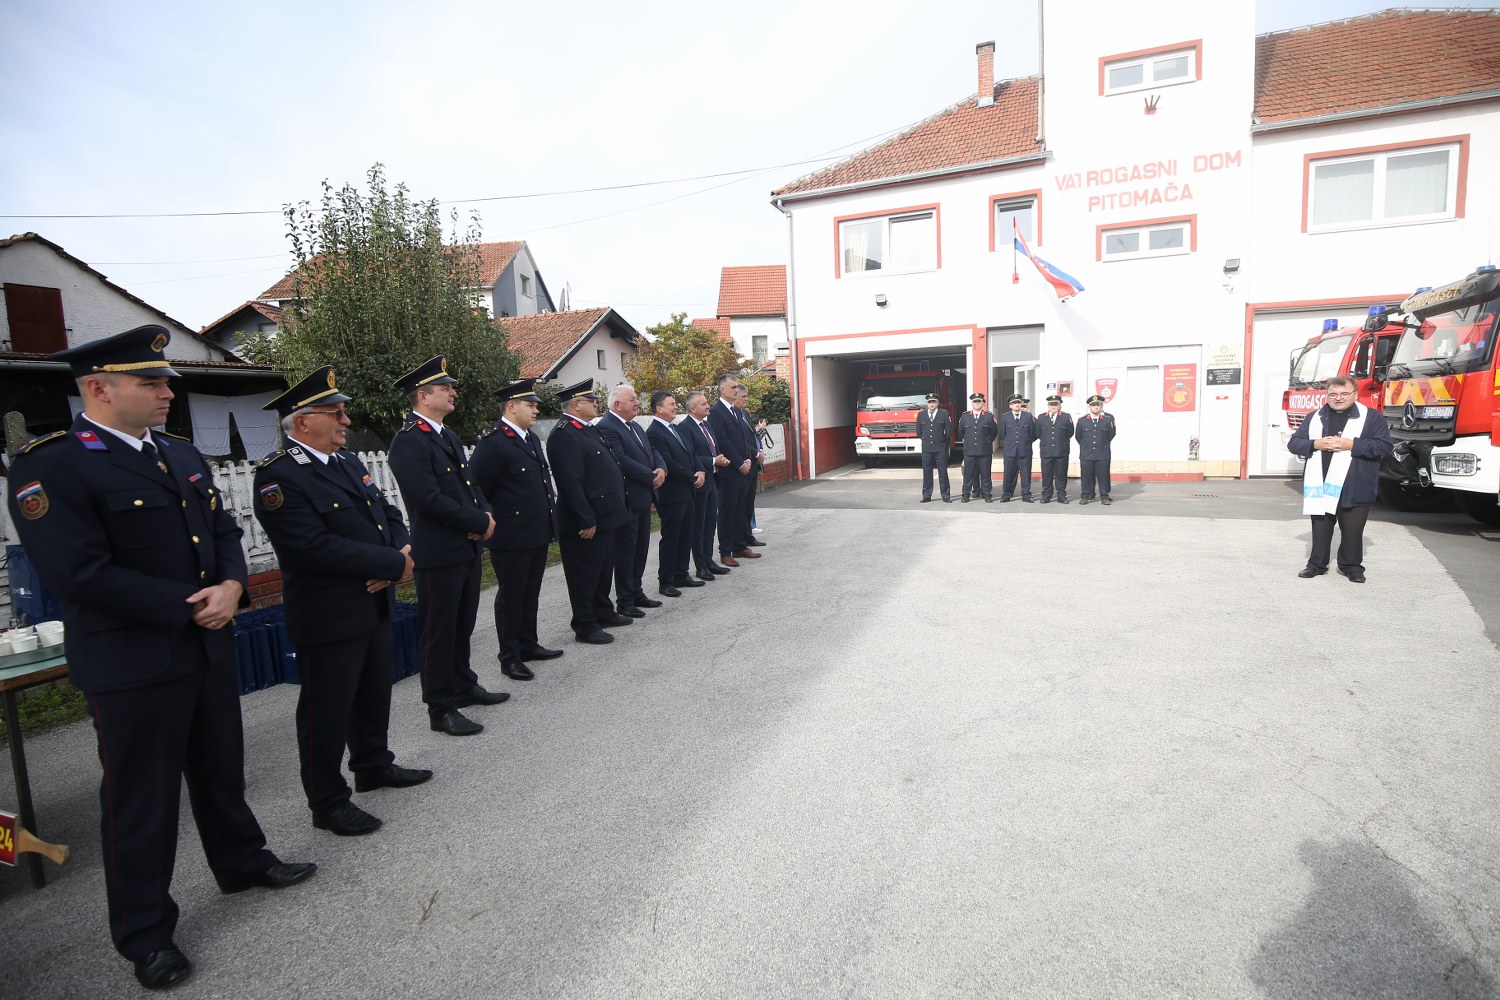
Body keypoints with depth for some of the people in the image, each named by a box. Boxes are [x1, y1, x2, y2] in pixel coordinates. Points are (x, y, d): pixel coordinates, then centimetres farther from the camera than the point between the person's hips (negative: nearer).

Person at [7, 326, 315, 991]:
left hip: (210, 649, 7)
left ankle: (242, 862, 43)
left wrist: (230, 587, -9)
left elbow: (225, 530, 11)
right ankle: (144, 933, 28)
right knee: (141, 801, 9)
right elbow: (80, 575, -22)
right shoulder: (50, 468, -15)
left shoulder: (182, 455, 9)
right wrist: (189, 607, -19)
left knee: (221, 771, 22)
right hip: (132, 667, -6)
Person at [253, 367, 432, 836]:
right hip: (328, 618, -8)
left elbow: (389, 514, 10)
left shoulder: (349, 462, 10)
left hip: (374, 604, 8)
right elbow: (315, 548, -27)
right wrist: (393, 564, -21)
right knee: (327, 710, 7)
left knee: (375, 692, 22)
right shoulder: (278, 477, -18)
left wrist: (400, 553, -12)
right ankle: (328, 802, 23)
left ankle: (374, 766, 41)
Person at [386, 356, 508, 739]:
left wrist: (486, 513, -4)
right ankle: (441, 708, 14)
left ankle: (464, 686, 36)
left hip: (469, 548, 9)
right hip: (439, 553, -9)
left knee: (463, 624, 20)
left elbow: (469, 483, 16)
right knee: (440, 631, 3)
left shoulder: (447, 435, 13)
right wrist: (480, 523, -17)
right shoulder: (408, 441, -16)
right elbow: (429, 499, -23)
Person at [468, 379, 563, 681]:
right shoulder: (492, 442, -16)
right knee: (510, 597, 5)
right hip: (511, 537, -8)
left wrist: (549, 517, 15)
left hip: (538, 534, 8)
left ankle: (528, 645, 32)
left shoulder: (532, 438, 12)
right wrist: (492, 522, -11)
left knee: (530, 594, 18)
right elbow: (477, 489, -17)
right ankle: (510, 658, 17)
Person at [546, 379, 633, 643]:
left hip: (604, 515, 10)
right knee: (585, 574, 3)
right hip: (587, 522, -10)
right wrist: (586, 520, -24)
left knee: (604, 569, 21)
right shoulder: (564, 435, -19)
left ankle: (604, 613, 36)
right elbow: (571, 483, -24)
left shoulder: (586, 429, 13)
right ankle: (585, 626, 15)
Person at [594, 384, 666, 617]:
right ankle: (624, 602, 10)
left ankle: (636, 593, 27)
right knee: (625, 551, 0)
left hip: (644, 498, 9)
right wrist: (651, 477, -17)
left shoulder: (635, 426, 15)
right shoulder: (606, 427, -15)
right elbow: (621, 460, -23)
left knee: (640, 549, 15)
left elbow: (651, 452, 16)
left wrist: (661, 469, -6)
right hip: (627, 499, -9)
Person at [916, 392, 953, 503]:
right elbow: (918, 432, 15)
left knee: (943, 473, 1)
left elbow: (949, 431, 3)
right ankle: (926, 496, 10)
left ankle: (946, 496, 6)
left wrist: (942, 440, 7)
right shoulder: (921, 414, 9)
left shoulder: (944, 414, 2)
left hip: (941, 449, -2)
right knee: (926, 473, 4)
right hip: (926, 449, 2)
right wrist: (925, 440, 11)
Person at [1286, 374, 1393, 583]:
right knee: (1320, 527, 9)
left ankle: (1351, 565, 21)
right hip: (1320, 486, 2)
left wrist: (1351, 445, -17)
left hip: (1354, 489, -2)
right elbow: (1293, 443, 7)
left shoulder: (1371, 417, 2)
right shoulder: (1315, 417, 11)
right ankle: (1317, 563, 19)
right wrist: (1316, 444, -11)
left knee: (1352, 530, 6)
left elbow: (1384, 446, -7)